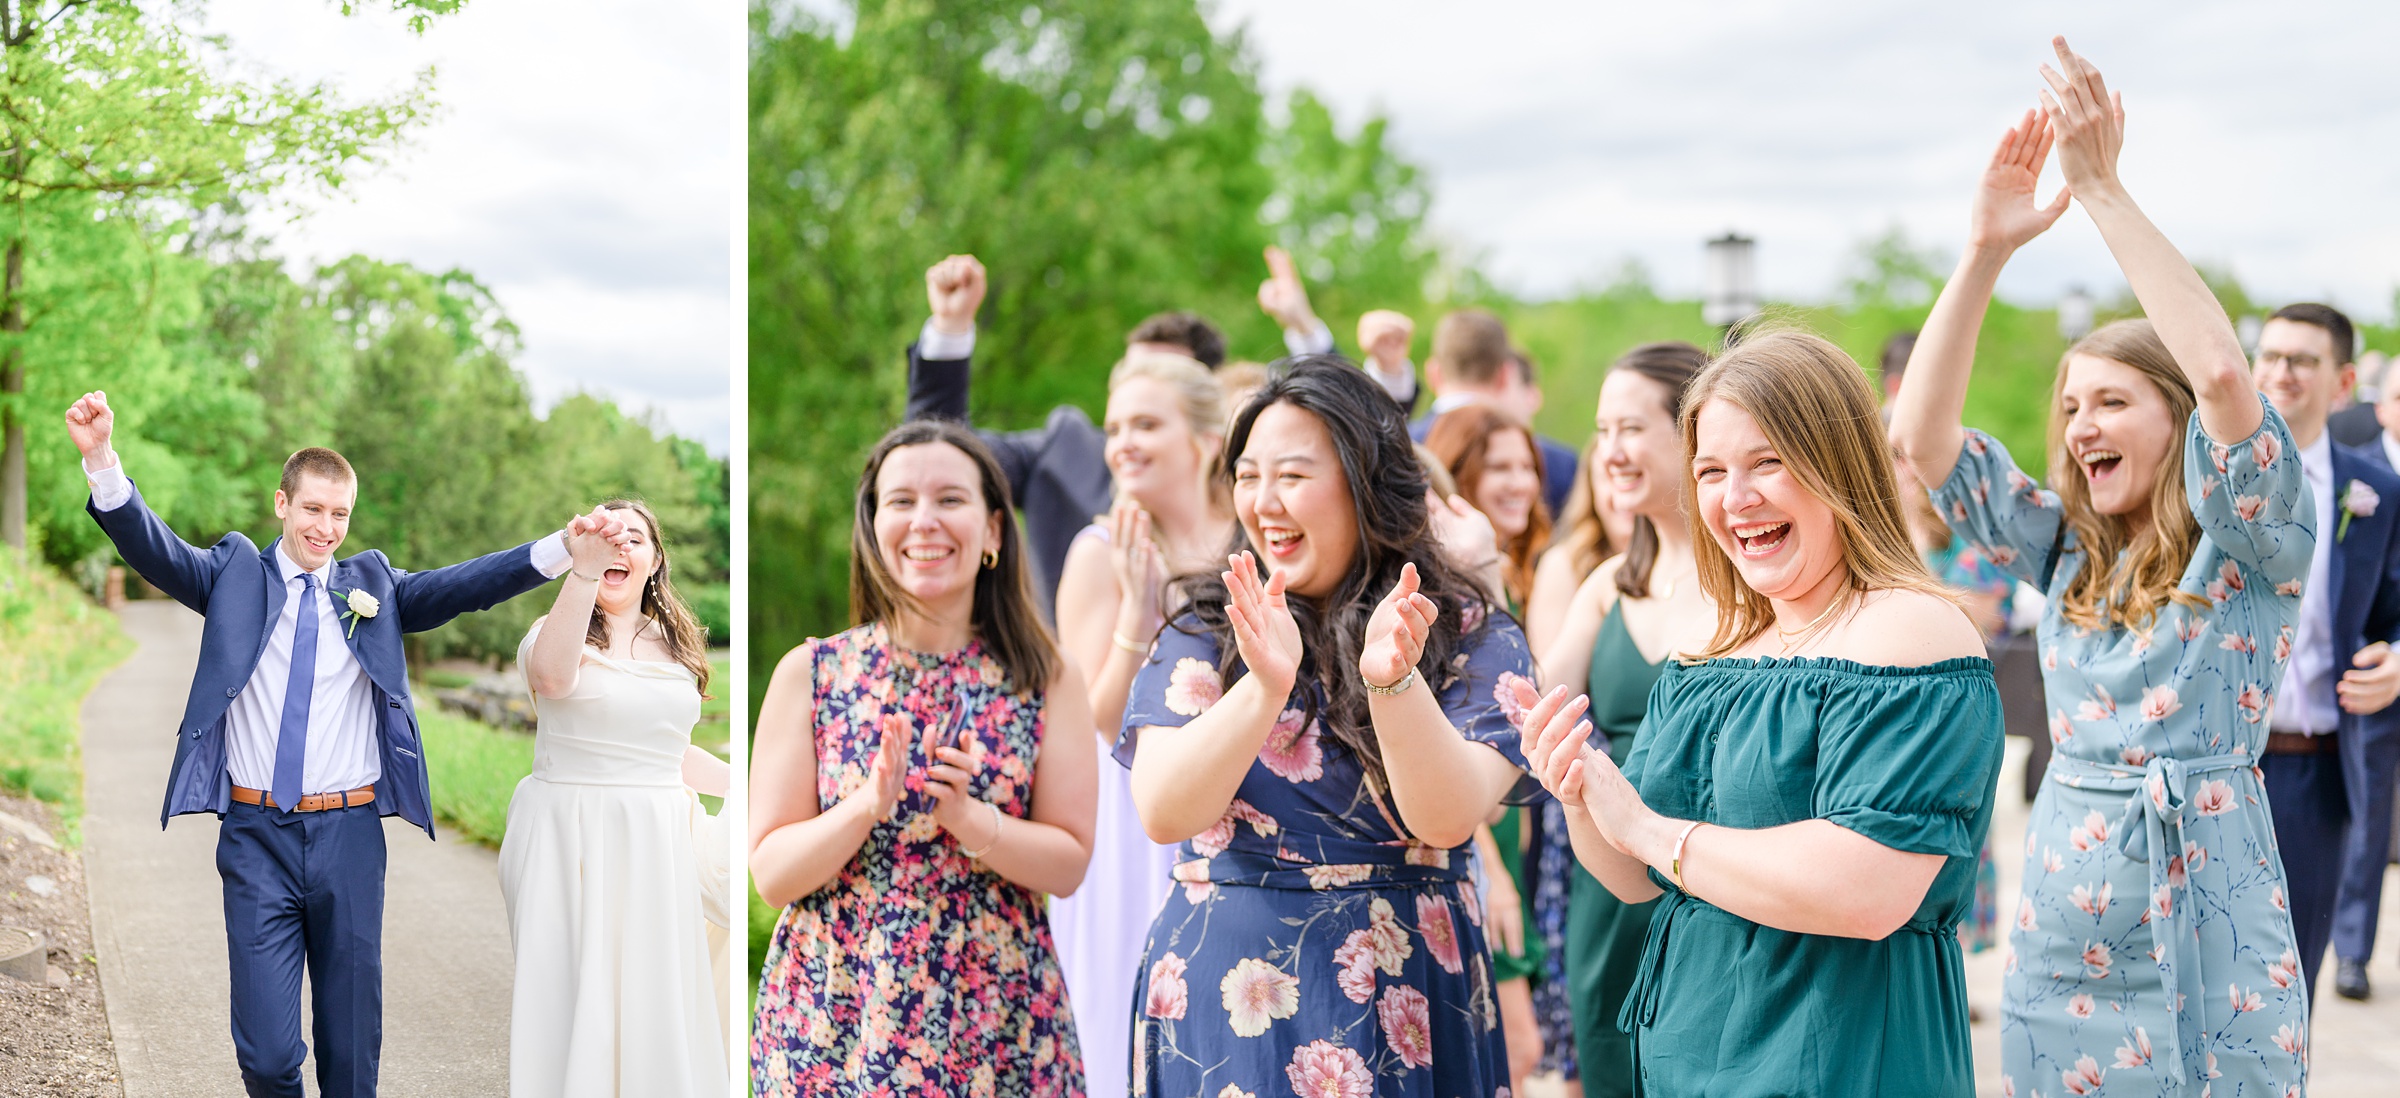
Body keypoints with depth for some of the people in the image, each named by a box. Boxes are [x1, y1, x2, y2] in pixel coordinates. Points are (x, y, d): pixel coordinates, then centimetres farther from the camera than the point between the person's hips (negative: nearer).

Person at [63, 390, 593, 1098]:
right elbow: (152, 548, -8)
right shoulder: (236, 574, 6)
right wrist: (101, 458, -27)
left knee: (353, 1041, 9)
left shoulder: (373, 585, 8)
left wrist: (563, 547, -20)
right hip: (256, 835, -1)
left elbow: (463, 586, -4)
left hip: (350, 835, 1)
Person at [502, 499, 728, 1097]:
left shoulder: (675, 645, 13)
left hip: (655, 844, 5)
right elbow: (552, 676, -30)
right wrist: (584, 570, -42)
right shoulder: (558, 633, -4)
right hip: (571, 840, -5)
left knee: (654, 1001, 6)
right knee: (574, 997, -4)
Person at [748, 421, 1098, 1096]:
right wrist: (868, 804, -21)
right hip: (833, 1015, 0)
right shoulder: (808, 674, -2)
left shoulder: (1047, 679, -1)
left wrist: (968, 818, -19)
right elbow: (770, 874, -4)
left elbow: (1070, 866, -3)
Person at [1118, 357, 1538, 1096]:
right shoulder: (1205, 635, 2)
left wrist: (1392, 680, -30)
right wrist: (1266, 685, -25)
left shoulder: (1473, 640, -2)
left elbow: (1448, 819, -16)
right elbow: (1163, 814, -12)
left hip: (1398, 1006, -1)